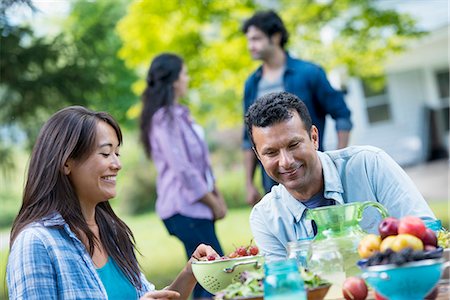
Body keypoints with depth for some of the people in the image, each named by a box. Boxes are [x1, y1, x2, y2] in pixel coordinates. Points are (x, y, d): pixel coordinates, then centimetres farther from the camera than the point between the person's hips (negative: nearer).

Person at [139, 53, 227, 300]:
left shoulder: (179, 113, 14)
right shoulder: (165, 119, -13)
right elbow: (182, 169, -16)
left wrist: (216, 196, 7)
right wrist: (213, 203, -8)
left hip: (198, 206, 9)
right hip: (184, 208, -9)